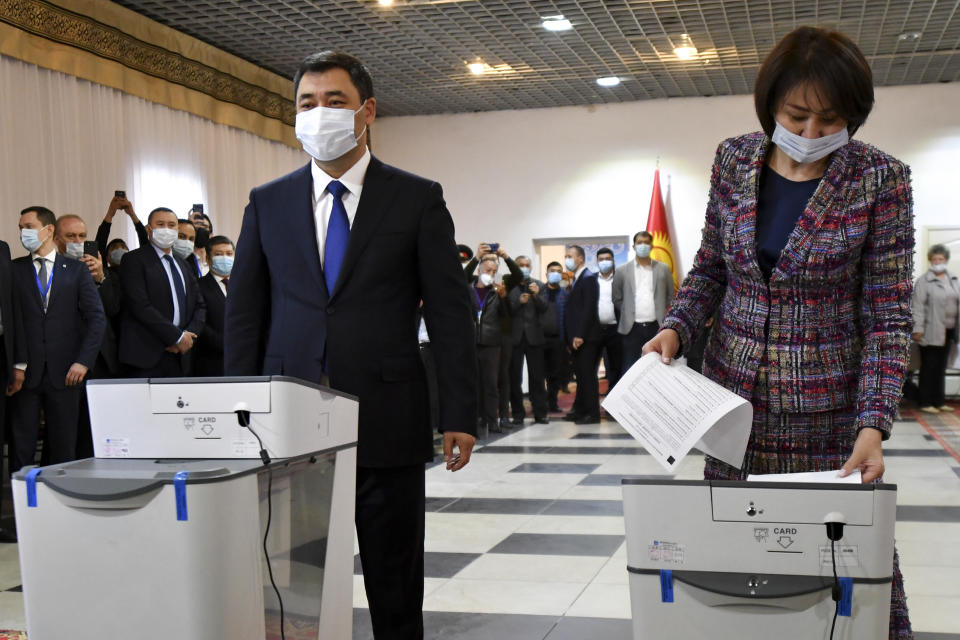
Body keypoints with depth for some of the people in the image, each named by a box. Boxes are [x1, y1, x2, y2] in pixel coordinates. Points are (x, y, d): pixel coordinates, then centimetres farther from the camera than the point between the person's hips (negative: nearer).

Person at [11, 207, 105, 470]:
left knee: (64, 449, 4)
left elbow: (97, 318, 3)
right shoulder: (13, 270, 8)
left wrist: (83, 361, -6)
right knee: (21, 448, 0)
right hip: (26, 371, 0)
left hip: (64, 373, 0)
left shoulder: (76, 270, 7)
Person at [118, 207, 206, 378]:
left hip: (179, 355, 6)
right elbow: (140, 306, -11)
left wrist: (189, 335, -2)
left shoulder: (182, 265, 21)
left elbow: (200, 306, 18)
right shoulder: (134, 260, 0)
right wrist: (177, 336, -12)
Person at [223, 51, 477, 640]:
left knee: (395, 583, 9)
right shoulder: (267, 203, 9)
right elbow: (244, 313, 9)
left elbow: (450, 313, -1)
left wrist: (460, 415, -6)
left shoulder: (418, 199, 2)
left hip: (388, 420, -2)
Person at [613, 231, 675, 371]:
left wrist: (662, 316, 4)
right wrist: (628, 315, 3)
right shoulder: (622, 270, 6)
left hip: (657, 327, 1)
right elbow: (617, 299, 9)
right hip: (632, 328, -1)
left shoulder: (663, 269, 7)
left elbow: (670, 297, 11)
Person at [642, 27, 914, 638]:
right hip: (735, 398, 3)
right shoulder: (735, 159, 0)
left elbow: (888, 315, -9)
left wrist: (873, 425, -19)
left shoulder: (881, 180, -9)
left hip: (828, 413, -3)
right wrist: (677, 327, -7)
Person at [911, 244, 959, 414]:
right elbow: (918, 306, -10)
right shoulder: (923, 281, -5)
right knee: (928, 368, -1)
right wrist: (917, 329, -16)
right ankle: (925, 402, 6)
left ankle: (939, 401, 20)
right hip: (931, 333, -6)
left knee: (941, 368, 13)